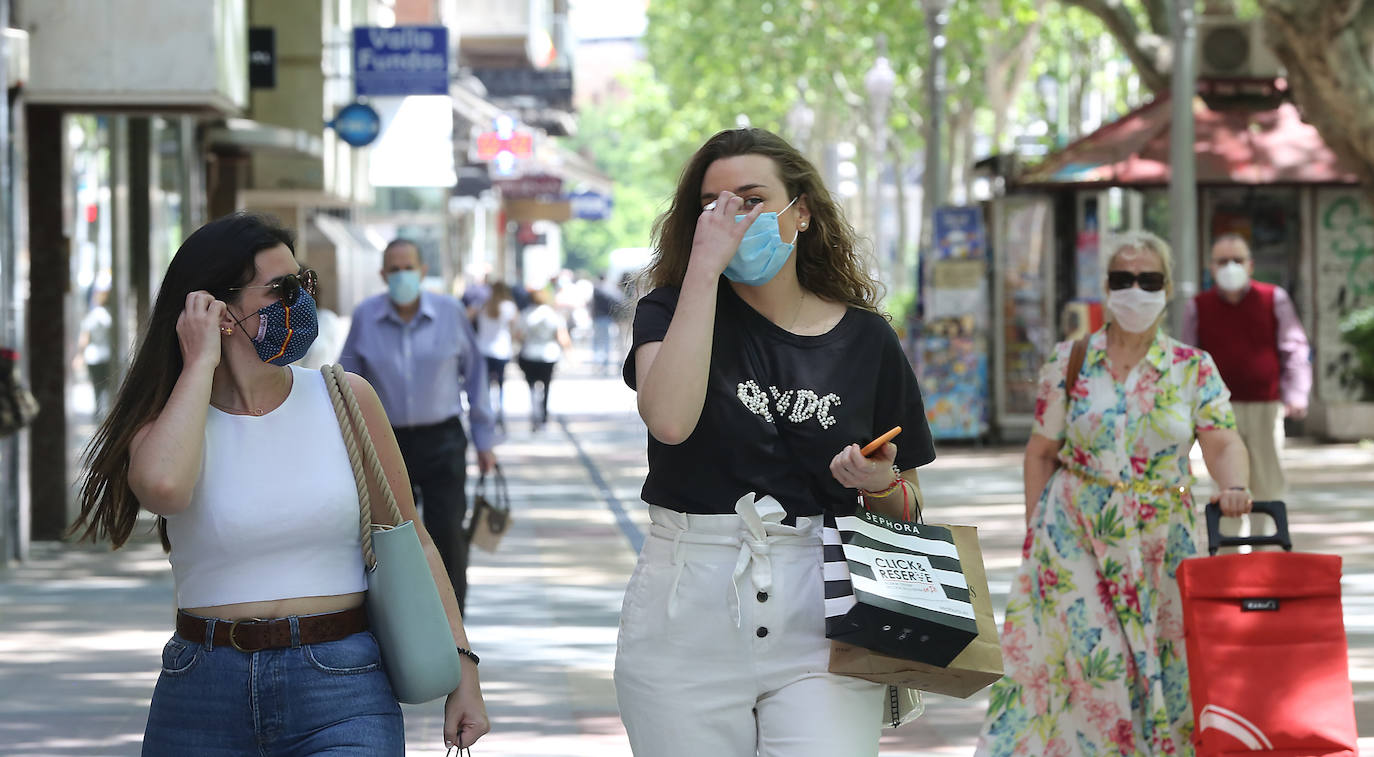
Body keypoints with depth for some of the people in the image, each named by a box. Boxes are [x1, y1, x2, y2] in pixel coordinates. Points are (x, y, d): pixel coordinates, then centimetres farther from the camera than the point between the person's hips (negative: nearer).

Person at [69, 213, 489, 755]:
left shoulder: (343, 399, 5)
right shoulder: (169, 419, 2)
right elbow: (163, 486, -25)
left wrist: (462, 670, 3)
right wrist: (200, 364, -11)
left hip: (342, 695, 0)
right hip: (203, 699, 0)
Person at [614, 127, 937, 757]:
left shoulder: (865, 340, 7)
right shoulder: (671, 312, 3)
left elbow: (904, 508, 17)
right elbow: (670, 420, -21)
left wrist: (879, 485, -8)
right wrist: (704, 265, -16)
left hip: (819, 617, 1)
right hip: (688, 615, 0)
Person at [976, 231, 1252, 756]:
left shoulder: (1194, 369, 2)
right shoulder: (1069, 363, 1)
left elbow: (1222, 441, -9)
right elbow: (1041, 452, 5)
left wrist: (1234, 486, -30)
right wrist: (1034, 532, 2)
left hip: (1160, 539, 1)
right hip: (1074, 532, -1)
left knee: (1165, 666, 4)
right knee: (1096, 659, -10)